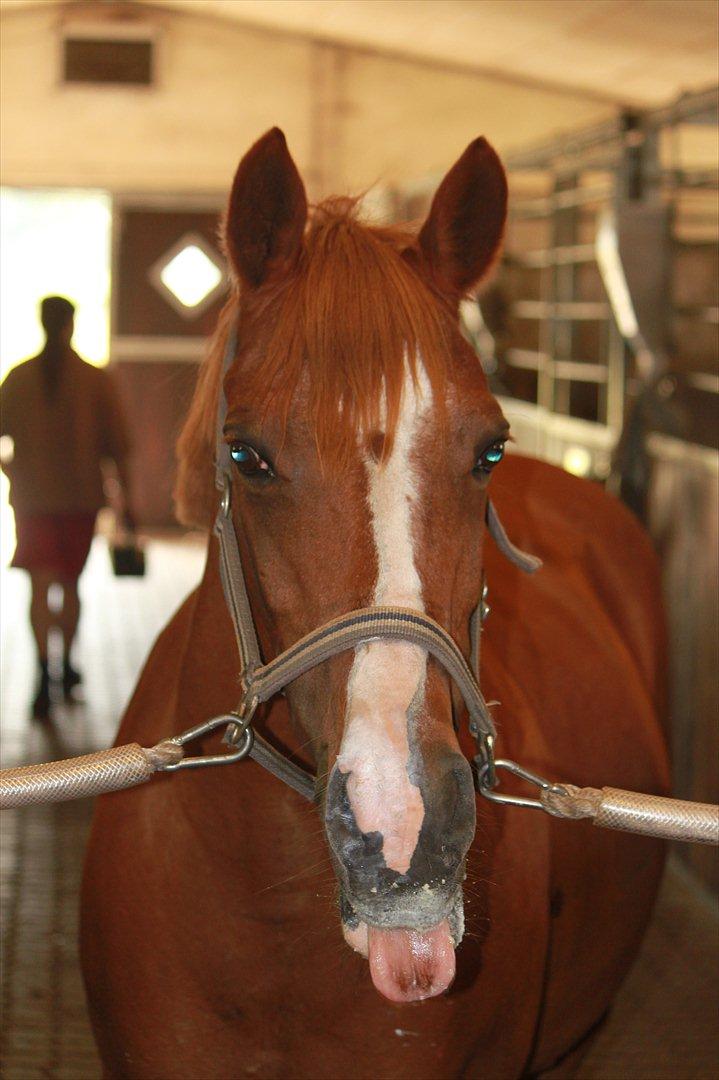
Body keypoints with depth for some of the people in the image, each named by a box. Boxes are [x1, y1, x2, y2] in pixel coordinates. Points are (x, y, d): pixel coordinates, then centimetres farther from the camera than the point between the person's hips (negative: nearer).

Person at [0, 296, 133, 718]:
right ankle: (66, 666, 29)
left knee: (40, 585, -4)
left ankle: (44, 668, -21)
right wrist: (126, 497, 3)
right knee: (70, 582, 17)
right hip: (81, 494, 1)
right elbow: (117, 445, -4)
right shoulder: (97, 380, -4)